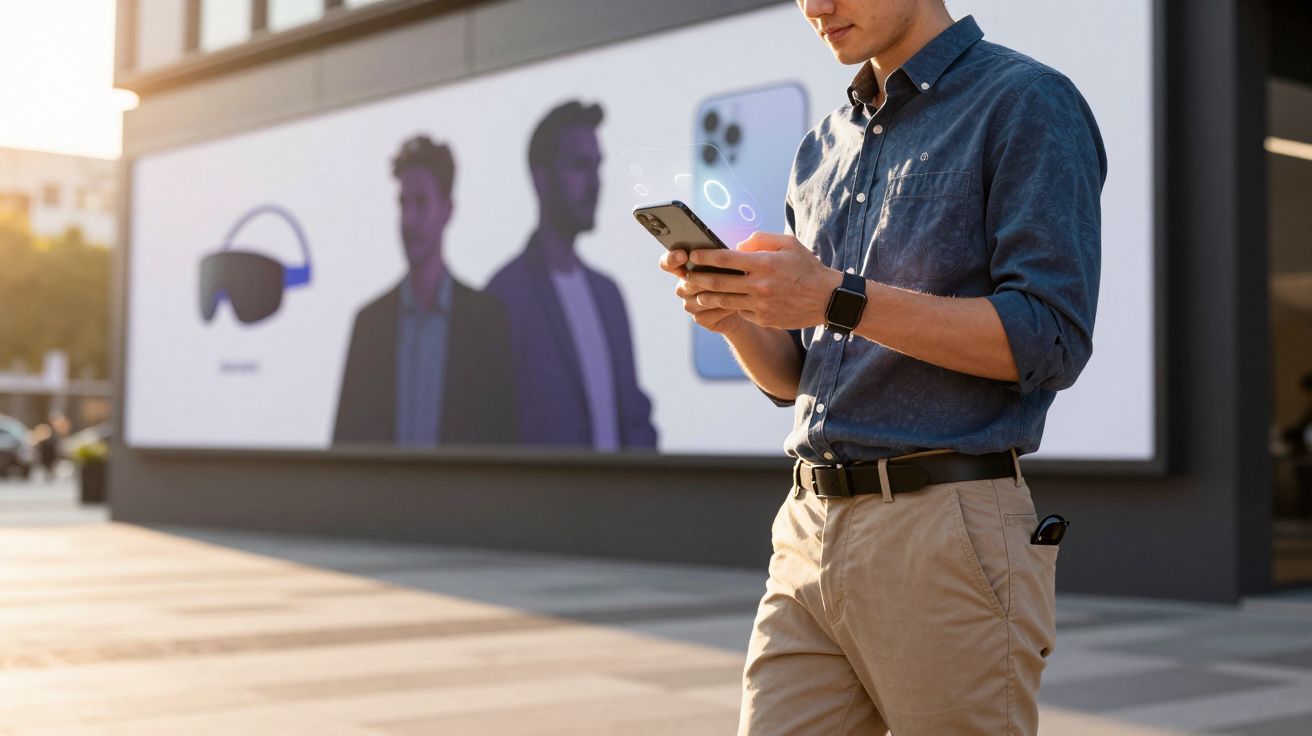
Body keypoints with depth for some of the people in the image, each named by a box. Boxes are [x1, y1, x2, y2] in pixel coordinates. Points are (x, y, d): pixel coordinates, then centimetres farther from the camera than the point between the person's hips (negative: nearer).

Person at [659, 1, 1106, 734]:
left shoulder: (1027, 103, -3)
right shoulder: (822, 150, 18)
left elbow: (1051, 339, -14)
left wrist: (836, 298, -18)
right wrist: (733, 313, -2)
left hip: (949, 532, -6)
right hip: (810, 533, 6)